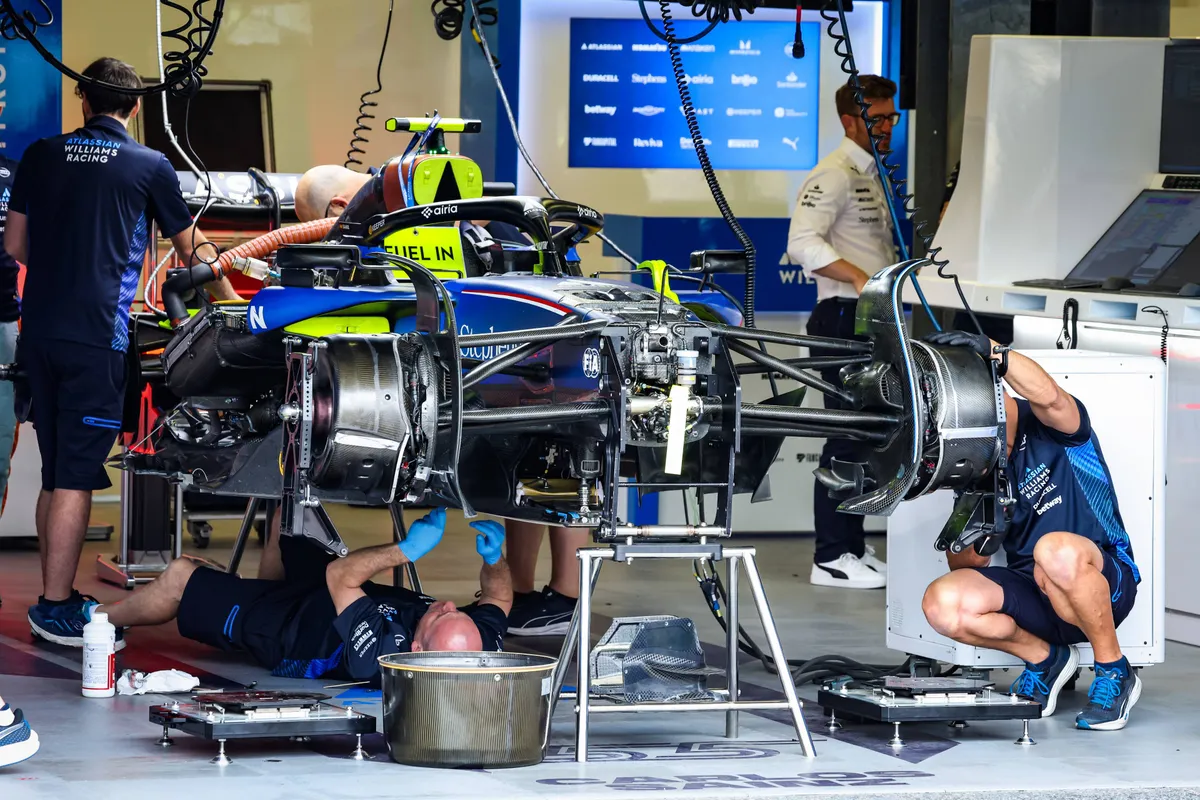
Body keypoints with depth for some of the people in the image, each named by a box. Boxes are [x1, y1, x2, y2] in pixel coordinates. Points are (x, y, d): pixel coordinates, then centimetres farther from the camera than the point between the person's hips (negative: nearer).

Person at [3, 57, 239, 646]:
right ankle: (55, 608, -7)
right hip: (95, 337, -5)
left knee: (56, 475, 14)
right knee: (77, 477, -5)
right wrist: (230, 299, 30)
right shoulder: (149, 166, 0)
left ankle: (57, 596, 19)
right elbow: (191, 250, 12)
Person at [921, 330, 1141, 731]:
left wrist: (991, 349, -43)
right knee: (943, 602, -21)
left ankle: (1115, 672, -15)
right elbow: (969, 566, 6)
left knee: (1056, 550, -40)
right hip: (1035, 597, 5)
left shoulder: (1048, 426, -8)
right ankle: (1045, 660, 5)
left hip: (1104, 588, -5)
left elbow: (1048, 396, -35)